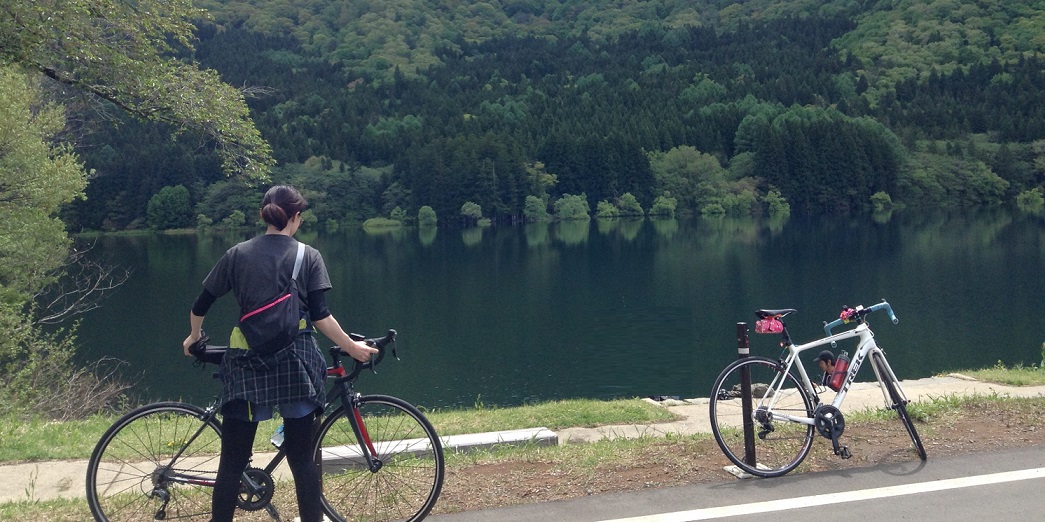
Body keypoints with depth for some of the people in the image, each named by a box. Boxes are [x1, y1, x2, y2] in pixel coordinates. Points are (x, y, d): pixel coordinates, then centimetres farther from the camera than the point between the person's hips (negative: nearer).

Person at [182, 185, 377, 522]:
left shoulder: (238, 254, 7)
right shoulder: (309, 256, 1)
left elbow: (201, 305, 11)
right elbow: (320, 315, -6)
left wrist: (194, 338, 29)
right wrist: (351, 347, 4)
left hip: (249, 362, 1)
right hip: (296, 362, -1)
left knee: (233, 458, 6)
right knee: (302, 456, 6)